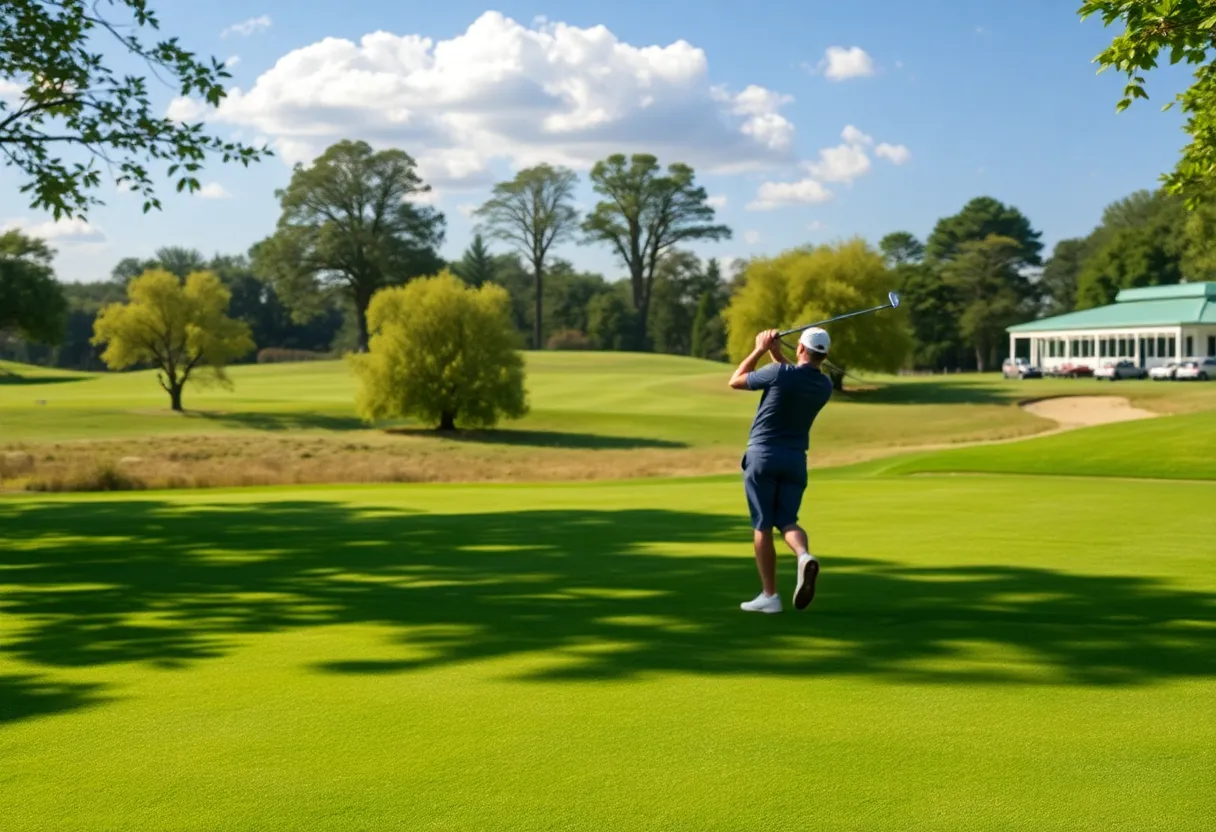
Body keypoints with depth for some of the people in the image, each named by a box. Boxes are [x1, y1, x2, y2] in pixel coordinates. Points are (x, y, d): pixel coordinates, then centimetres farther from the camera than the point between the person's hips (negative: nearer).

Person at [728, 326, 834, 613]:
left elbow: (735, 381, 2)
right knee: (787, 521, 10)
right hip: (795, 459, 4)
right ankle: (804, 556, -24)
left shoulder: (779, 373, -14)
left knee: (762, 526, 3)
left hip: (763, 455, -4)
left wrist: (760, 349, 8)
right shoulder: (825, 386, 3)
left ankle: (769, 595, 2)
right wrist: (776, 354, 20)